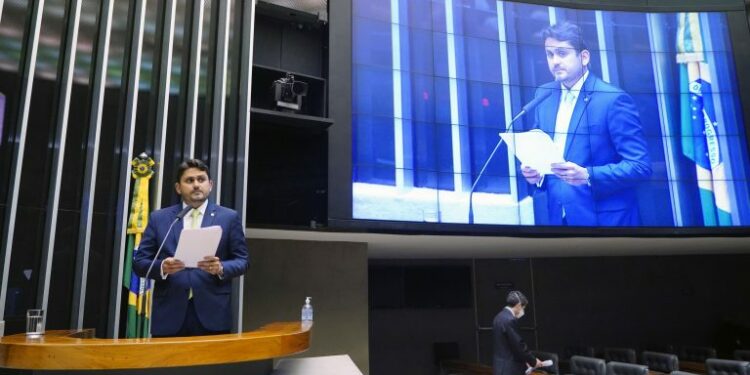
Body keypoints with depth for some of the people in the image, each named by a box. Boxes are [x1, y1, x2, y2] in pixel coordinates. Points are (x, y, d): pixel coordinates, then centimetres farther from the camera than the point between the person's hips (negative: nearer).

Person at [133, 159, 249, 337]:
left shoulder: (229, 217, 6)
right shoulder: (159, 218, 10)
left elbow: (242, 260, 4)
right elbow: (139, 261, 8)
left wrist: (221, 268, -16)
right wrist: (162, 267, -13)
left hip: (212, 314, -1)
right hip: (169, 313, 1)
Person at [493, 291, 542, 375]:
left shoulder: (499, 317, 10)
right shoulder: (510, 320, -21)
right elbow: (518, 345, -19)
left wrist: (525, 360, 16)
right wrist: (533, 361, -4)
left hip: (502, 366, 10)